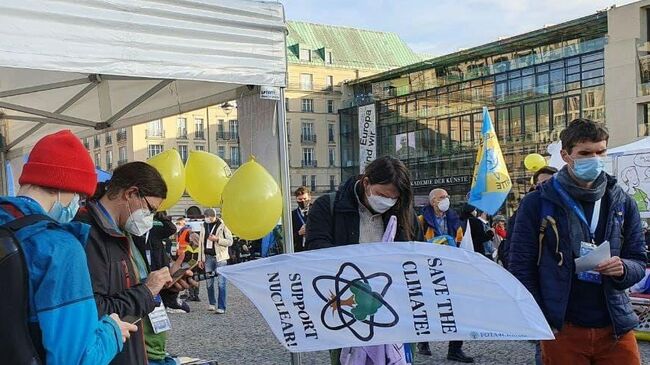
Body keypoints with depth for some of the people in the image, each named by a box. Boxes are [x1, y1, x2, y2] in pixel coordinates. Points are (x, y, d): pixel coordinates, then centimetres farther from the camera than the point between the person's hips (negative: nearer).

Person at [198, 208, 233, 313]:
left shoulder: (223, 225, -4)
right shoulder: (204, 226, 11)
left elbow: (230, 241, -5)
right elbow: (201, 242, 16)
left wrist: (217, 239, -18)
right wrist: (200, 259, 12)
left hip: (220, 257, -5)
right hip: (208, 257, 5)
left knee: (221, 283, -7)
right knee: (209, 283, 9)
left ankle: (221, 307, -6)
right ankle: (212, 304, 23)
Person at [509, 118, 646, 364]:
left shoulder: (623, 204, 7)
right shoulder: (537, 203, -3)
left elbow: (639, 262, 12)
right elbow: (521, 267, -3)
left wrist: (623, 269, -11)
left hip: (616, 330, 3)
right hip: (562, 330, -2)